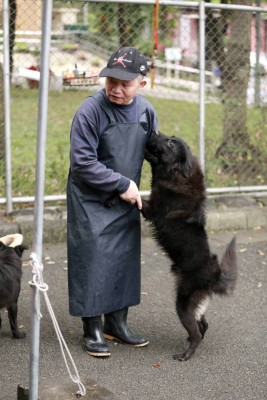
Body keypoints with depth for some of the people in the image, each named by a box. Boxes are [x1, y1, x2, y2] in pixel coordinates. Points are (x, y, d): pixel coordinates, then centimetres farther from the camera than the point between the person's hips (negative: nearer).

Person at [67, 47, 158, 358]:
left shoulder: (146, 111, -2)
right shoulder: (90, 111, -20)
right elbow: (82, 163, -20)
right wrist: (122, 184, -18)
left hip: (126, 202, 6)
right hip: (90, 203, -6)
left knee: (125, 260, 12)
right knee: (93, 262, -2)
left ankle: (117, 323, 28)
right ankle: (93, 331, 12)